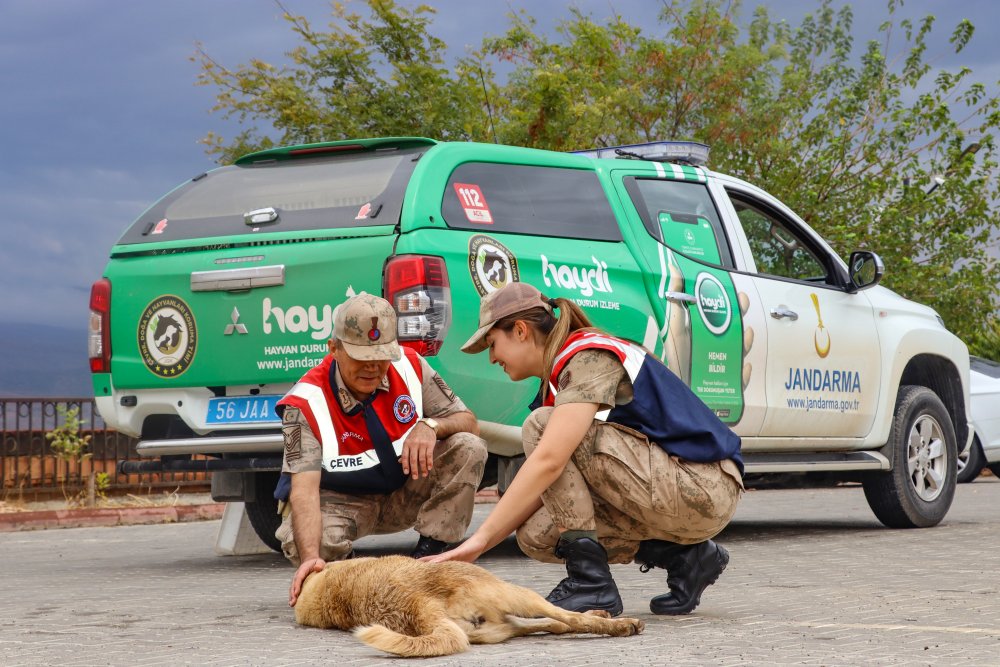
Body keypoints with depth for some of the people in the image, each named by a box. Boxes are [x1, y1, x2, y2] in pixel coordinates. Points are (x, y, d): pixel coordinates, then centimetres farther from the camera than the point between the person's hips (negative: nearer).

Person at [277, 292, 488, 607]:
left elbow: (469, 422, -6)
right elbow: (303, 489, -33)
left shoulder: (410, 366, -12)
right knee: (300, 542, -36)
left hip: (404, 493, 3)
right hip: (339, 501, -3)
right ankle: (346, 565, 2)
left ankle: (426, 557, -13)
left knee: (468, 449, -20)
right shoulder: (307, 401, -24)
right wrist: (310, 557, -50)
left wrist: (431, 425, -31)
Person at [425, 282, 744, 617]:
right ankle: (683, 556, 6)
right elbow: (546, 487, 12)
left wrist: (481, 538, -26)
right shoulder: (559, 379, 16)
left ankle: (590, 581, -16)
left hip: (703, 490, -10)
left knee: (541, 426, -15)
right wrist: (475, 549, 1)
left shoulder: (589, 356, -14)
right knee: (538, 536, 0)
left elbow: (549, 461, -27)